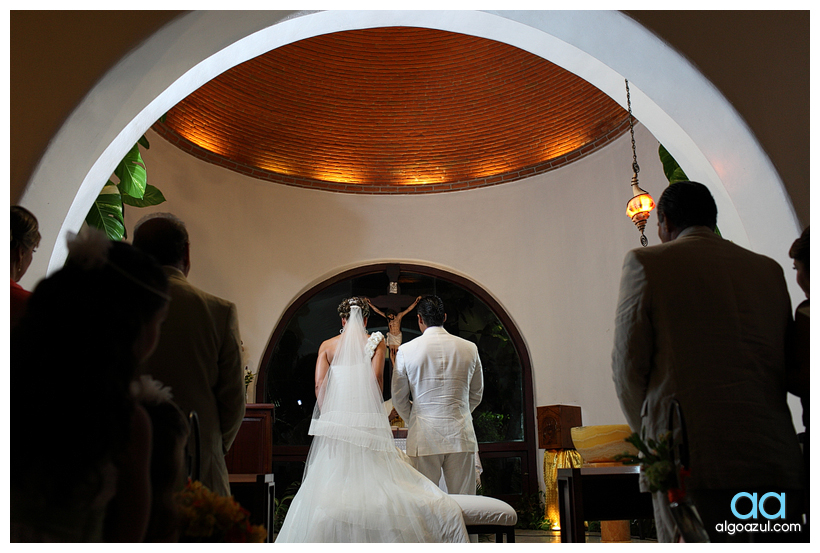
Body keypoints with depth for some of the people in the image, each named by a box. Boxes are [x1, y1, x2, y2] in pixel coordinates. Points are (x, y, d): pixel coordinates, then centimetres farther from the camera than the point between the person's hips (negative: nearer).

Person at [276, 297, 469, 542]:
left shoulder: (327, 345, 10)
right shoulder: (375, 341, 5)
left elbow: (319, 383, 1)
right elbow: (376, 377, -7)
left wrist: (326, 416, 5)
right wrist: (375, 408, 3)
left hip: (335, 414, 2)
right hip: (366, 413, -2)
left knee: (335, 474, 6)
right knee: (370, 473, 1)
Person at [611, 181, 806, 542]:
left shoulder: (646, 262, 0)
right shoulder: (769, 269, 15)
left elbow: (628, 365, -2)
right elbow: (790, 366, 14)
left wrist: (649, 433, 13)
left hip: (690, 460, -4)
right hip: (775, 461, 5)